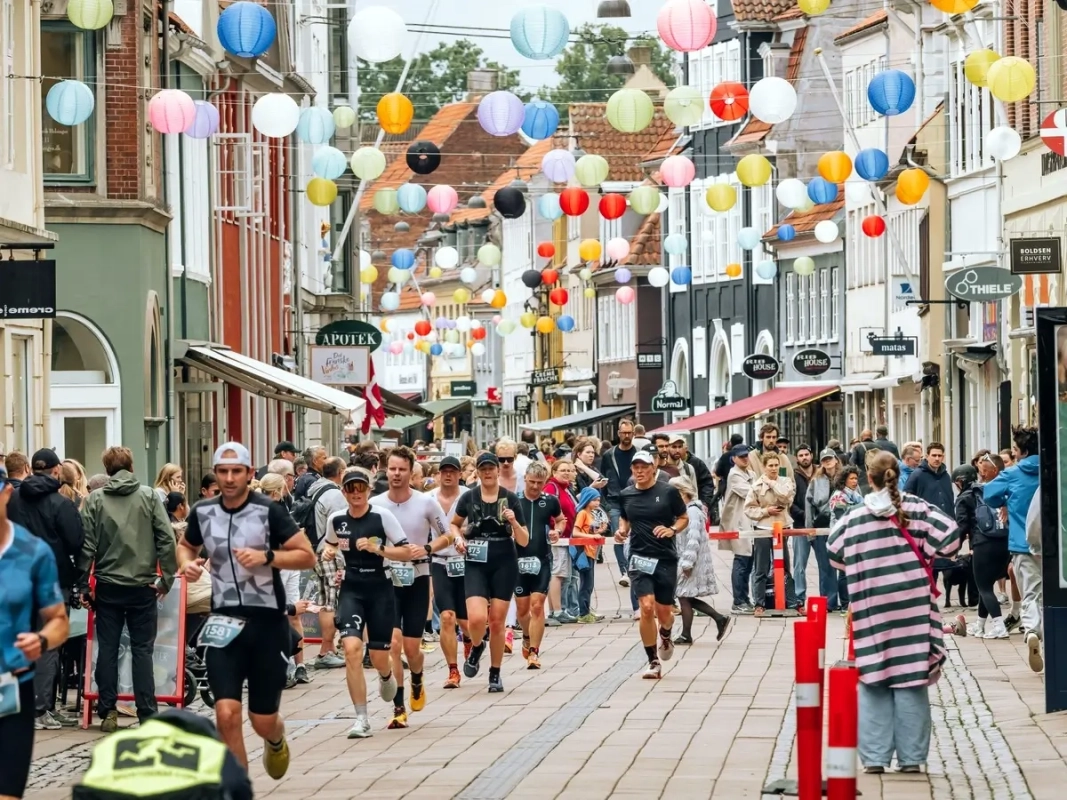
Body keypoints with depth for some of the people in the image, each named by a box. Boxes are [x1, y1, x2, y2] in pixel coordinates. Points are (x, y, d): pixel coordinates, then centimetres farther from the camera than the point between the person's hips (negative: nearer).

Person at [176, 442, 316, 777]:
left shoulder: (268, 511, -9)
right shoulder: (203, 512, 1)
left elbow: (307, 556, -9)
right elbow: (186, 545, 22)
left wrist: (266, 556, -24)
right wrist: (187, 563, -1)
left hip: (267, 622, -2)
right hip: (225, 623, 2)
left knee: (263, 721, 7)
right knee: (226, 714, -14)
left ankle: (276, 739, 46)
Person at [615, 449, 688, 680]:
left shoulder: (668, 492, -4)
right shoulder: (626, 495, 3)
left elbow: (684, 519, 5)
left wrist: (672, 530, -14)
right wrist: (622, 531, 0)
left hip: (666, 558, -1)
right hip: (639, 558, 1)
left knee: (664, 611, 8)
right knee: (646, 608, -16)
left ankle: (665, 636, 46)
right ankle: (653, 662, -6)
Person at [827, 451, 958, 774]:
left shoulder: (854, 518, 0)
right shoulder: (916, 509, -3)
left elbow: (834, 555, 9)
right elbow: (949, 537, -9)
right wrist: (923, 554, 8)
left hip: (871, 609, 1)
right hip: (912, 606, -1)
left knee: (873, 681, 6)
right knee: (911, 680, 4)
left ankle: (875, 757, 5)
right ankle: (911, 757, 5)